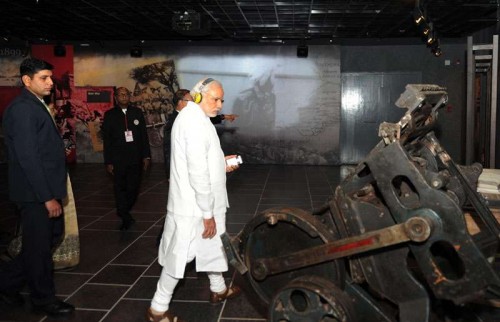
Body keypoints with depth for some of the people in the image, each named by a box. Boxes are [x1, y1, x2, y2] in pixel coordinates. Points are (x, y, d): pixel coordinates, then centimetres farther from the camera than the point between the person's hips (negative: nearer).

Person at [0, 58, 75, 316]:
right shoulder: (22, 109, -16)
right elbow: (28, 158, -21)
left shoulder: (36, 106, 14)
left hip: (46, 190, 9)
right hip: (36, 194, -9)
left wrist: (53, 193, 14)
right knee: (40, 246, 5)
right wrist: (48, 197, -21)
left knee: (51, 237, 18)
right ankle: (44, 299, 23)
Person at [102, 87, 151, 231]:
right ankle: (126, 217, 15)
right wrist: (108, 162, -2)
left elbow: (144, 135, 7)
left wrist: (146, 155, 3)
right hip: (118, 160, -1)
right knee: (120, 188, 3)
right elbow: (106, 140, 2)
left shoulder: (137, 112, 6)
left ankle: (123, 212, 28)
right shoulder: (110, 115, 3)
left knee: (133, 188, 4)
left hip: (135, 159, 1)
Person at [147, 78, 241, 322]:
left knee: (214, 245, 23)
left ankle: (219, 289, 42)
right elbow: (197, 171, -25)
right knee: (179, 256, 1)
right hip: (194, 206, -10)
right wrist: (208, 213, -21)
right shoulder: (195, 120, -21)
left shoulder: (193, 117, 12)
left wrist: (220, 164, 9)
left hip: (196, 202, 10)